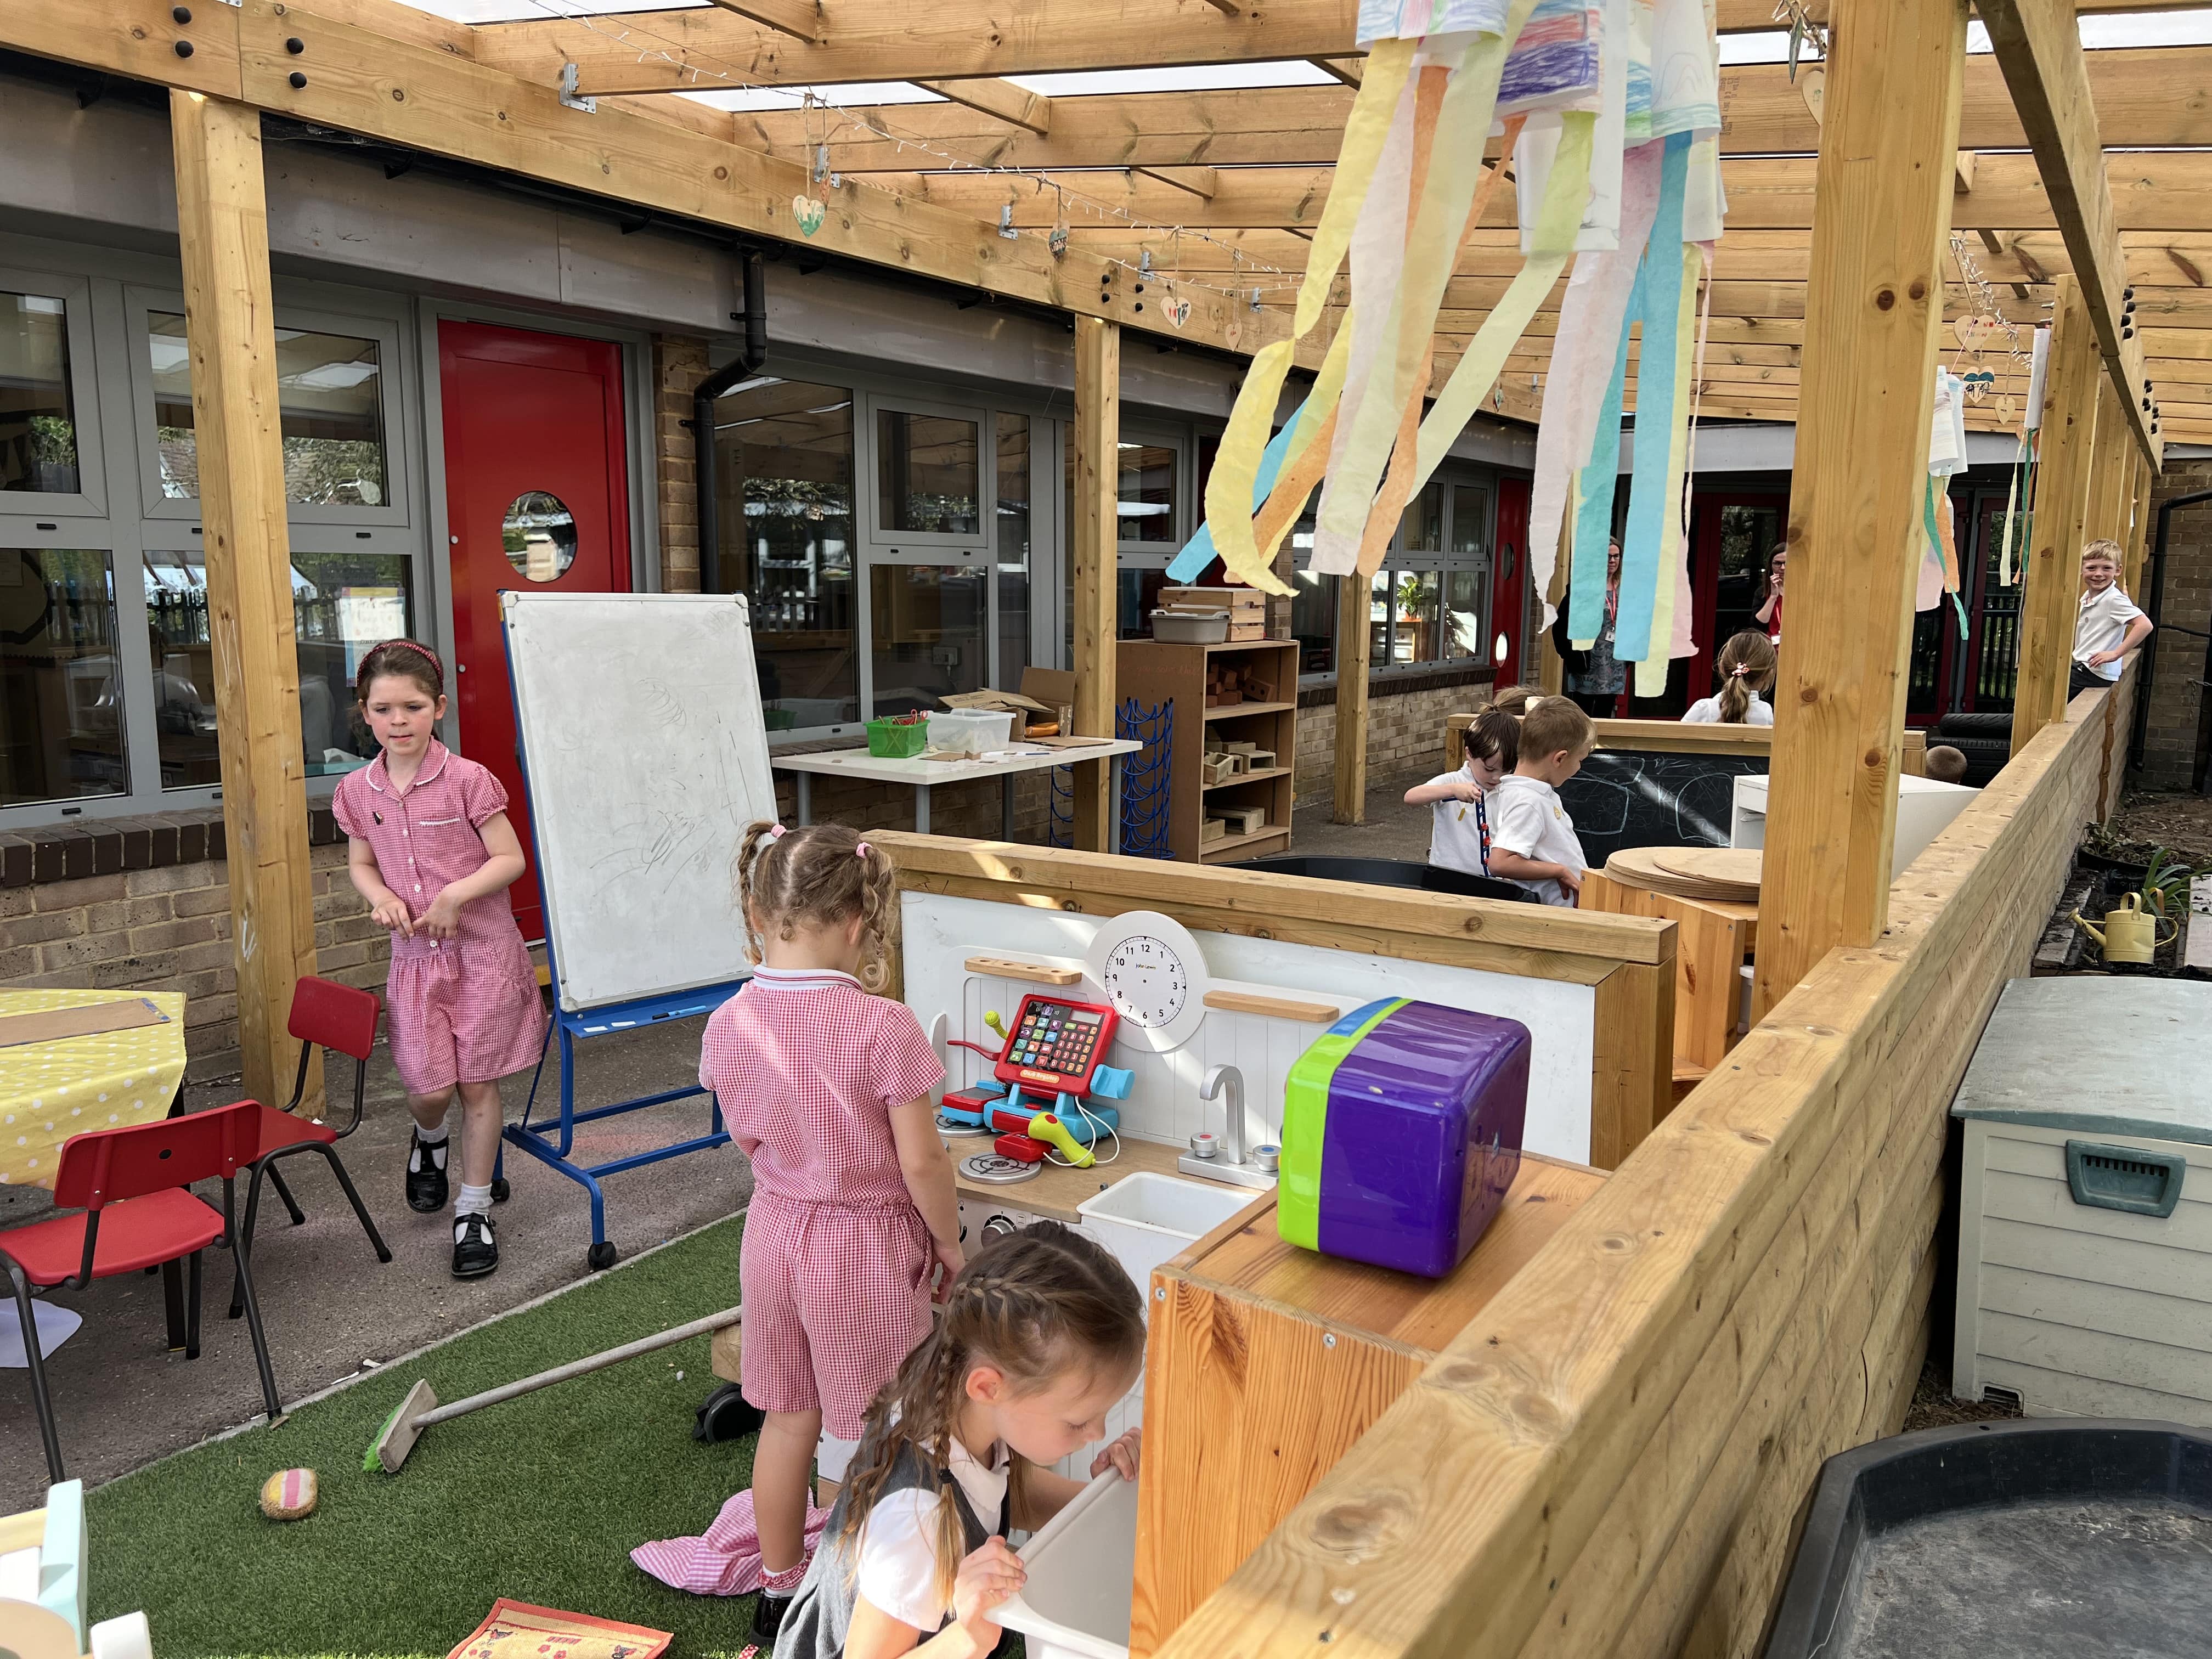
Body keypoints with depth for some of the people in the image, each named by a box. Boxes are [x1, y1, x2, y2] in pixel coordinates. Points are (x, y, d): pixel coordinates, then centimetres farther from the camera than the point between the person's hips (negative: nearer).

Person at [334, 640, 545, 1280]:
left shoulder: (468, 780, -12)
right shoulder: (357, 791, 1)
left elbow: (510, 859, -8)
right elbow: (360, 865, 13)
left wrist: (457, 893, -22)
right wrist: (381, 897, -8)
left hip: (482, 951, -3)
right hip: (414, 956, 3)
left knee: (477, 1083, 4)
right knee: (429, 1086, 1)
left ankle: (474, 1209, 19)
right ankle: (429, 1140, 39)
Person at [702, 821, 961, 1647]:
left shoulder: (727, 1026, -10)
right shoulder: (882, 1028, -25)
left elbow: (750, 1140, 4)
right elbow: (921, 1162, -19)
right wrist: (950, 1244, -3)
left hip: (774, 1235, 5)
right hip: (865, 1245, -5)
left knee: (788, 1419, 22)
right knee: (872, 1438, 12)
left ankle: (778, 1591, 40)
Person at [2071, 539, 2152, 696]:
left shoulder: (2114, 599, -15)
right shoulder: (2088, 597, 11)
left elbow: (2145, 625, -25)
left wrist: (2116, 654, -23)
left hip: (2096, 675, -9)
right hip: (2080, 668, 9)